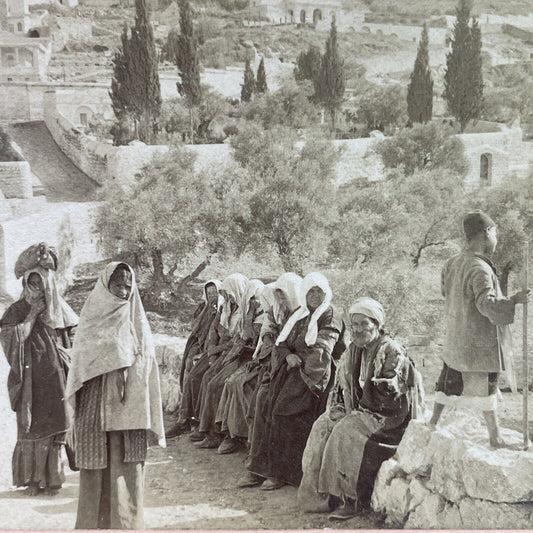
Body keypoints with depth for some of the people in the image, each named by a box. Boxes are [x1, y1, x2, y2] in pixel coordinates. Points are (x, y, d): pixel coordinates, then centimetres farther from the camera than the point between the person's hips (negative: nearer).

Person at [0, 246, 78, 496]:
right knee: (31, 429, -1)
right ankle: (33, 479, 7)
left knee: (55, 427, 0)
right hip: (30, 380, -1)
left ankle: (52, 478, 8)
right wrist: (32, 315, -10)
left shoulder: (59, 308, 8)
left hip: (55, 379, 1)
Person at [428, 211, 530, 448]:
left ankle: (433, 422, 31)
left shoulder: (451, 264, 3)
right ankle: (495, 436, 13)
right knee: (486, 387, 3)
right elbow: (487, 303, -32)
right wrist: (515, 299, -28)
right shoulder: (480, 269, -23)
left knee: (449, 382, 20)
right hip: (480, 343, -8)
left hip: (454, 339, 8)